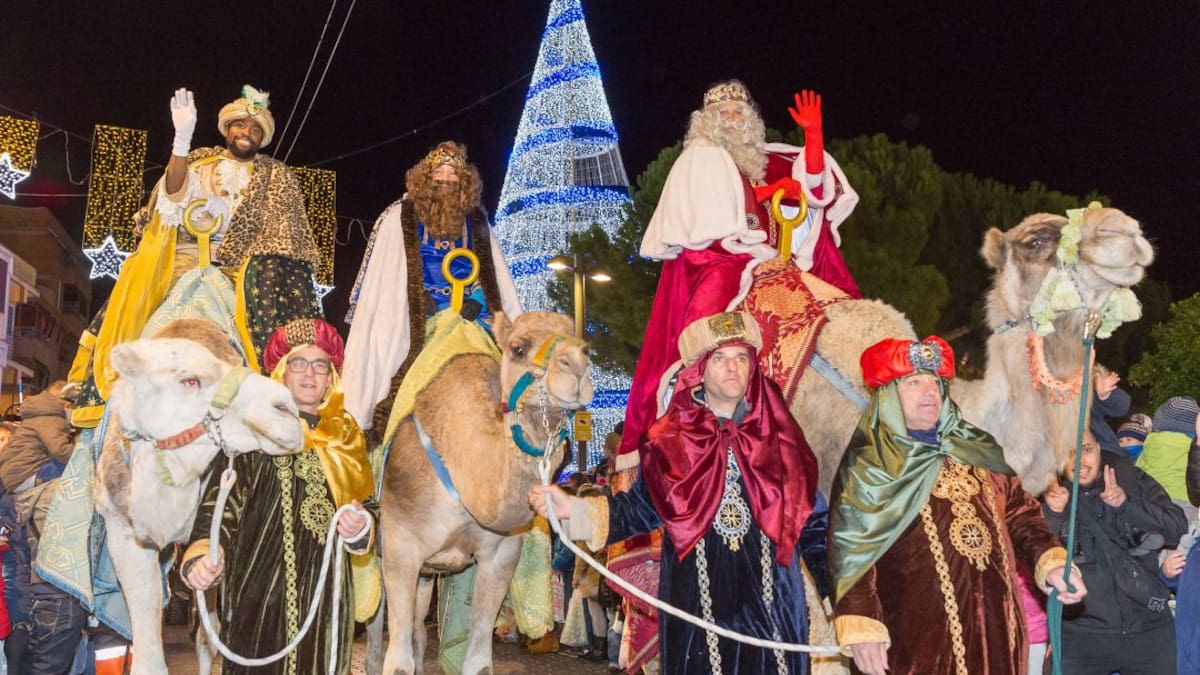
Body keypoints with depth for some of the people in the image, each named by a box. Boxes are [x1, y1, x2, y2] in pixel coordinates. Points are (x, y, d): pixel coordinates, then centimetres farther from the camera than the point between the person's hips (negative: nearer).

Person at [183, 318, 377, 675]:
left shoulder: (347, 437, 11)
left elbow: (369, 502, 13)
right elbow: (221, 498, -12)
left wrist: (362, 525, -9)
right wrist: (202, 553, -28)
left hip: (328, 590, 4)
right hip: (260, 588, -4)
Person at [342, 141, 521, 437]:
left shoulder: (476, 221, 16)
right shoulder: (400, 218, 8)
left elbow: (500, 282, 17)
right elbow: (379, 283, 8)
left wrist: (515, 328, 9)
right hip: (419, 319, -2)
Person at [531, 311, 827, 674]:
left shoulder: (777, 436, 4)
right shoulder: (670, 440, 0)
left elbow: (811, 519, 8)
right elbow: (640, 508, 5)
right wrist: (573, 509, -5)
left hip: (772, 601, 1)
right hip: (697, 603, -1)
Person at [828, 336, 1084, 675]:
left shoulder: (974, 449, 14)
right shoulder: (868, 467, -4)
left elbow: (1019, 512, 18)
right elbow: (851, 549, -11)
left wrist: (1050, 562, 0)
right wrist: (861, 629, -19)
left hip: (996, 625, 6)